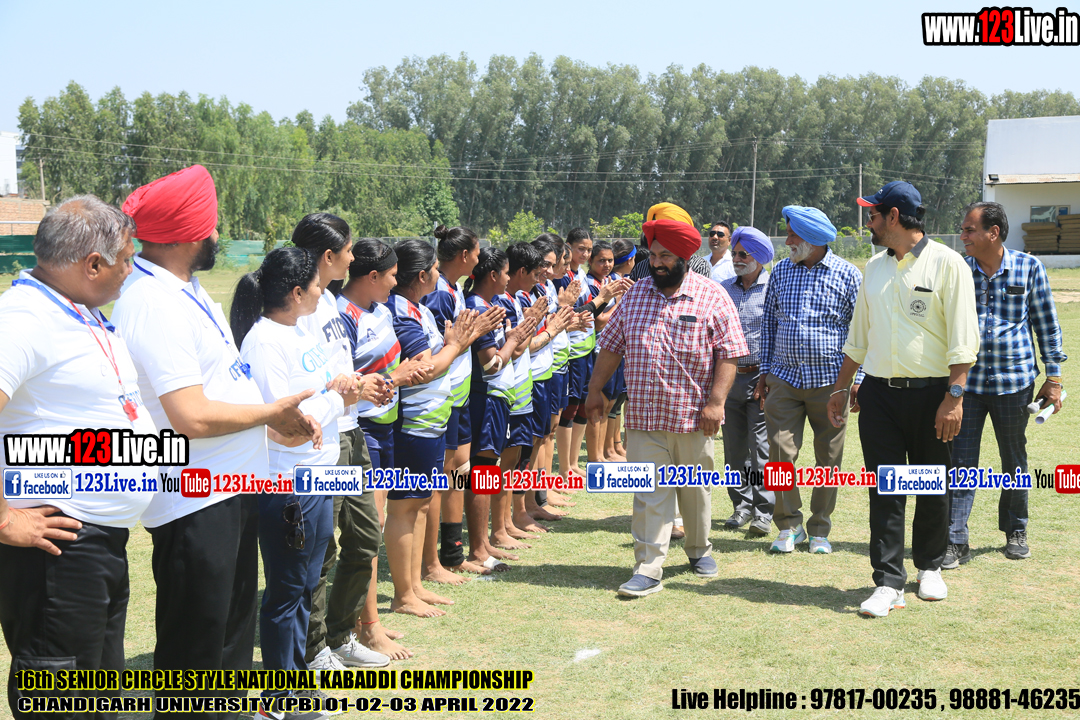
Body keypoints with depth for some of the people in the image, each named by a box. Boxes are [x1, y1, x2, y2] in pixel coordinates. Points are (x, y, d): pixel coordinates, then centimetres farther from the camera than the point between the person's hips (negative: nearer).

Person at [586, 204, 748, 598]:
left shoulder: (712, 298, -4)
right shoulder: (636, 294, 7)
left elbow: (728, 354, -6)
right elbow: (611, 346, 14)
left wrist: (716, 401, -14)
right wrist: (595, 388, 11)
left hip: (693, 417, -2)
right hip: (643, 416, 2)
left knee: (695, 489, 14)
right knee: (649, 494, -2)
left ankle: (699, 548, 36)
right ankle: (649, 569, 0)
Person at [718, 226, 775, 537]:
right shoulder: (723, 289, 11)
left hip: (760, 376, -5)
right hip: (729, 376, 5)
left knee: (761, 446, -5)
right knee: (734, 447, 8)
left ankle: (764, 512, 1)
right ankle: (742, 505, 19)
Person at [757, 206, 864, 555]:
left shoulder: (847, 274, -1)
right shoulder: (780, 271, 9)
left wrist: (857, 379, -4)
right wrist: (765, 371, 12)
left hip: (830, 381, -2)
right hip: (784, 379, 2)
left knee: (828, 459, 5)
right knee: (780, 451, -6)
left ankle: (819, 530, 17)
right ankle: (789, 525, 9)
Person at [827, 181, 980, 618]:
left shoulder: (946, 263, -6)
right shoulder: (875, 267, 13)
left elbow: (962, 339, -10)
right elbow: (858, 336, 20)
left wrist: (954, 397, -17)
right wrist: (841, 388, 17)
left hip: (930, 393, -4)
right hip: (879, 393, 4)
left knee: (933, 489, 7)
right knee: (884, 489, -1)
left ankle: (930, 568, 26)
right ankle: (889, 583, 1)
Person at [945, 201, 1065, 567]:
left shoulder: (1028, 268, -2)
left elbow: (1047, 325, 4)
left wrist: (1053, 378, 2)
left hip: (1014, 381, 0)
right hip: (966, 380, 1)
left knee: (1014, 461, 13)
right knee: (961, 461, -4)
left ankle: (1016, 532, 30)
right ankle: (956, 541, 0)